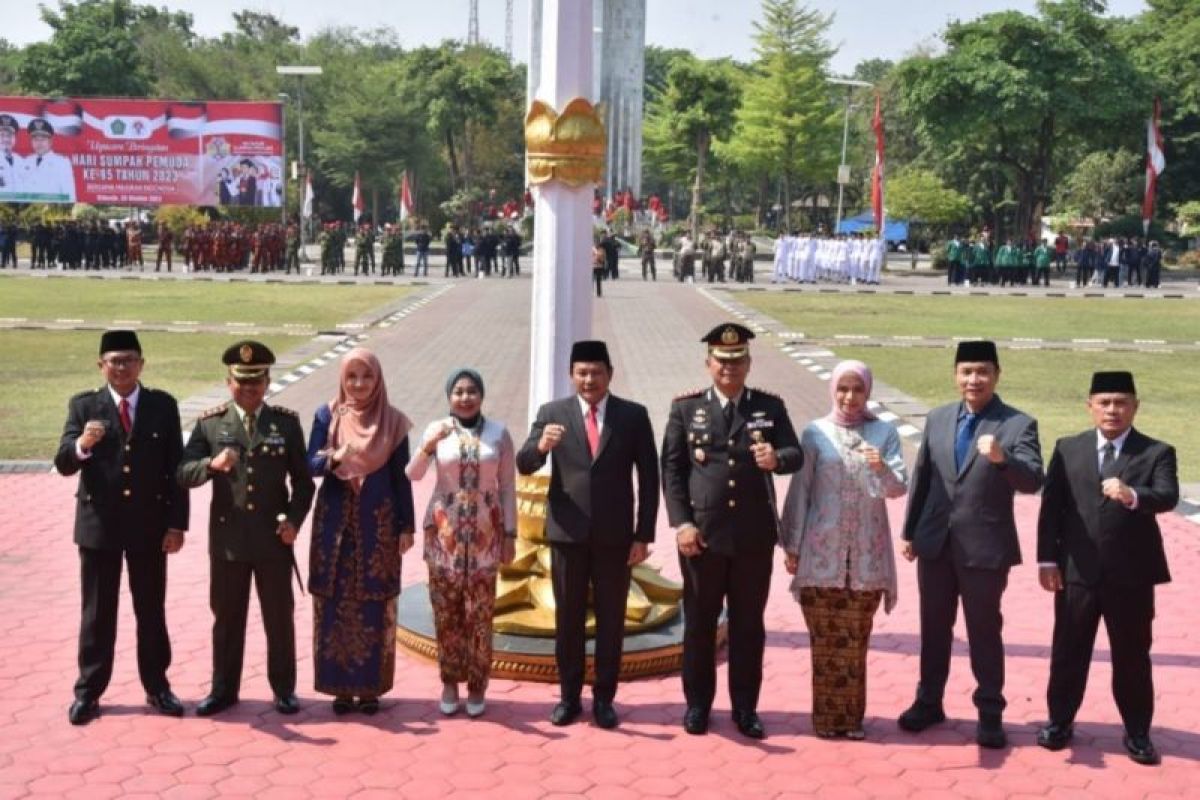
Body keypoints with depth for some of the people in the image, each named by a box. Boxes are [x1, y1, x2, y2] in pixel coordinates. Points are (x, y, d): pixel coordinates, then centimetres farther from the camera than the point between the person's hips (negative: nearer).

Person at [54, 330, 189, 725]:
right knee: (97, 612, 7)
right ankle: (88, 691, 17)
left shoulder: (163, 405, 1)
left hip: (150, 523, 1)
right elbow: (63, 464, -9)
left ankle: (156, 685, 22)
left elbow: (176, 468, 0)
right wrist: (82, 445, -32)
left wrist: (177, 523, -5)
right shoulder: (83, 405, -1)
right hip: (98, 524, -1)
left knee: (152, 610, 10)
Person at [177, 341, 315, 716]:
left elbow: (303, 480, 5)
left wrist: (294, 519, -8)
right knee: (227, 618, 12)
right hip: (227, 537, 0)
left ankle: (284, 689, 23)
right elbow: (182, 474, -6)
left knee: (280, 618, 9)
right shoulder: (209, 423, 1)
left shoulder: (287, 422, 1)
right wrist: (212, 464, -25)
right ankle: (224, 689, 26)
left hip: (274, 538, 0)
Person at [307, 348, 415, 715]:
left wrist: (406, 527, -1)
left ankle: (371, 687, 11)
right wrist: (334, 458, -25)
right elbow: (310, 464, -4)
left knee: (375, 607, 2)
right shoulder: (326, 416, 2)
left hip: (379, 524, 0)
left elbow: (401, 478, 2)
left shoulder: (393, 421, 1)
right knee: (335, 604, 2)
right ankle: (339, 685, 12)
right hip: (336, 522, 1)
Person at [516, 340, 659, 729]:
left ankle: (604, 698, 19)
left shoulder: (634, 415, 0)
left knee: (611, 619, 8)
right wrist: (541, 446, -28)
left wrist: (644, 535, -4)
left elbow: (649, 478, 1)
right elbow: (523, 465, -5)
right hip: (567, 532, 0)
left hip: (615, 534, 0)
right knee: (568, 618, 9)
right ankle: (569, 696, 21)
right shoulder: (552, 412, 0)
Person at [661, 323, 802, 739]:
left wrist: (776, 459, -27)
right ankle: (697, 704, 22)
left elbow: (796, 454, -4)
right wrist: (681, 523, -9)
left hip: (754, 535, 1)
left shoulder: (770, 406, 6)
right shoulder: (686, 408, 3)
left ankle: (745, 706, 21)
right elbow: (671, 469, 0)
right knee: (699, 622, 9)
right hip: (702, 533, -1)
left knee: (749, 623, 9)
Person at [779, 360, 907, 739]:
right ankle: (826, 716, 15)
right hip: (822, 552, 0)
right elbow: (799, 490, 3)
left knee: (856, 640, 6)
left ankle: (852, 716, 17)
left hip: (867, 555, 0)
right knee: (824, 639, 4)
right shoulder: (815, 432, 1)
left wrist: (881, 469, -26)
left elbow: (899, 487, -5)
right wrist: (792, 546, 2)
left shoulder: (884, 432, 2)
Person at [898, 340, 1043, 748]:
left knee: (985, 631, 6)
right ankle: (929, 701, 29)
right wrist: (910, 532, 9)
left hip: (985, 547, -4)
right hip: (935, 542, 4)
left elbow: (1033, 482, -19)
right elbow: (921, 478, 9)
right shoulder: (937, 418, 6)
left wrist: (1001, 458, -38)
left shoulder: (1019, 424, -8)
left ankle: (990, 713, 19)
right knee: (934, 627, 15)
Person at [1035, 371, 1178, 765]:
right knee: (1068, 653, 11)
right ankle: (1060, 721, 26)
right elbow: (1051, 507, 3)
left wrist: (1133, 495, -39)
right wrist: (1047, 559, -4)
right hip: (1076, 571, 2)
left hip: (1131, 575, -1)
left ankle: (1137, 732, 23)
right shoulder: (1067, 448, 5)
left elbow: (1168, 496, -18)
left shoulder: (1157, 452, -1)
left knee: (1132, 657, 9)